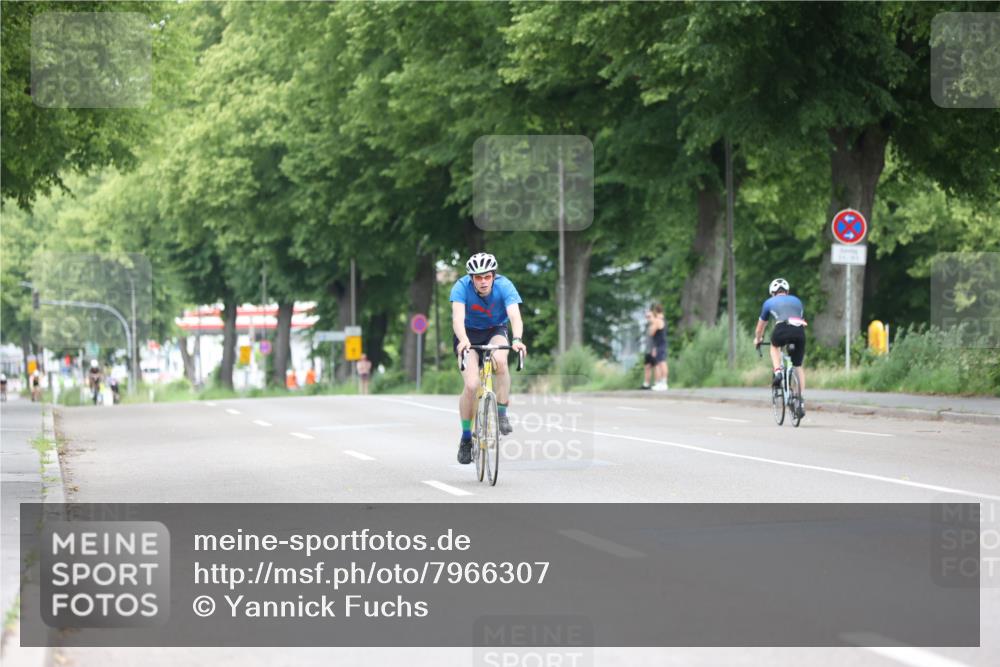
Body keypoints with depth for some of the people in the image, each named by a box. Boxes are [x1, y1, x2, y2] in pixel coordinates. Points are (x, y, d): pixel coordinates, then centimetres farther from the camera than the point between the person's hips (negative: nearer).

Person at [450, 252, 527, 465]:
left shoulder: (504, 286, -25)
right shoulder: (462, 287, -26)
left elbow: (515, 316, -37)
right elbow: (458, 318, -38)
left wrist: (517, 339, -57)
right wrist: (463, 340, -58)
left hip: (496, 331, 1)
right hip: (469, 334, 0)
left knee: (499, 359, -34)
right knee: (471, 385, -19)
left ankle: (502, 413, -18)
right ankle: (466, 437, 0)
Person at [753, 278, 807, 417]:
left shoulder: (770, 302, 28)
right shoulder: (796, 300, 35)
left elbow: (761, 325, 41)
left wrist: (757, 339, 59)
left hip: (782, 329, -2)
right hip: (799, 330, 2)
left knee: (774, 345, 34)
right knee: (798, 366, 18)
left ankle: (778, 372, 10)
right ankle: (802, 400, 8)